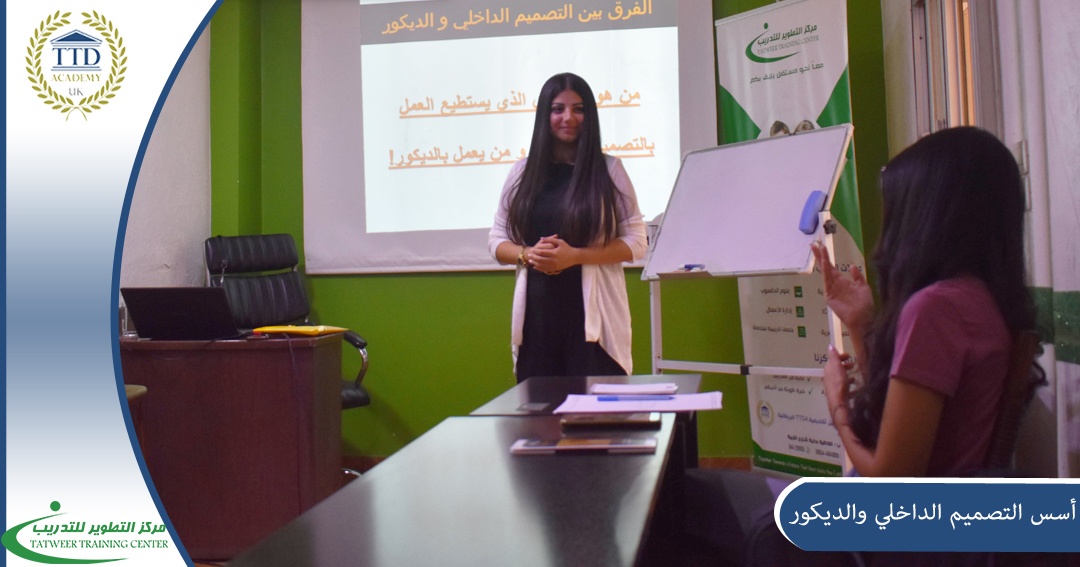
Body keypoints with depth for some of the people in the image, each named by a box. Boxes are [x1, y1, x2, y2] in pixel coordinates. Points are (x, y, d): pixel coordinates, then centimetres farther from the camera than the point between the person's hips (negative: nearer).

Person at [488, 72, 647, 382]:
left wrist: (574, 256, -14)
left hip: (593, 312, -2)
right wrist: (528, 255, -10)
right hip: (537, 311, 2)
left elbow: (636, 241, -2)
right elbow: (497, 240, 12)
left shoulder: (609, 168, 1)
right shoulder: (523, 171, 9)